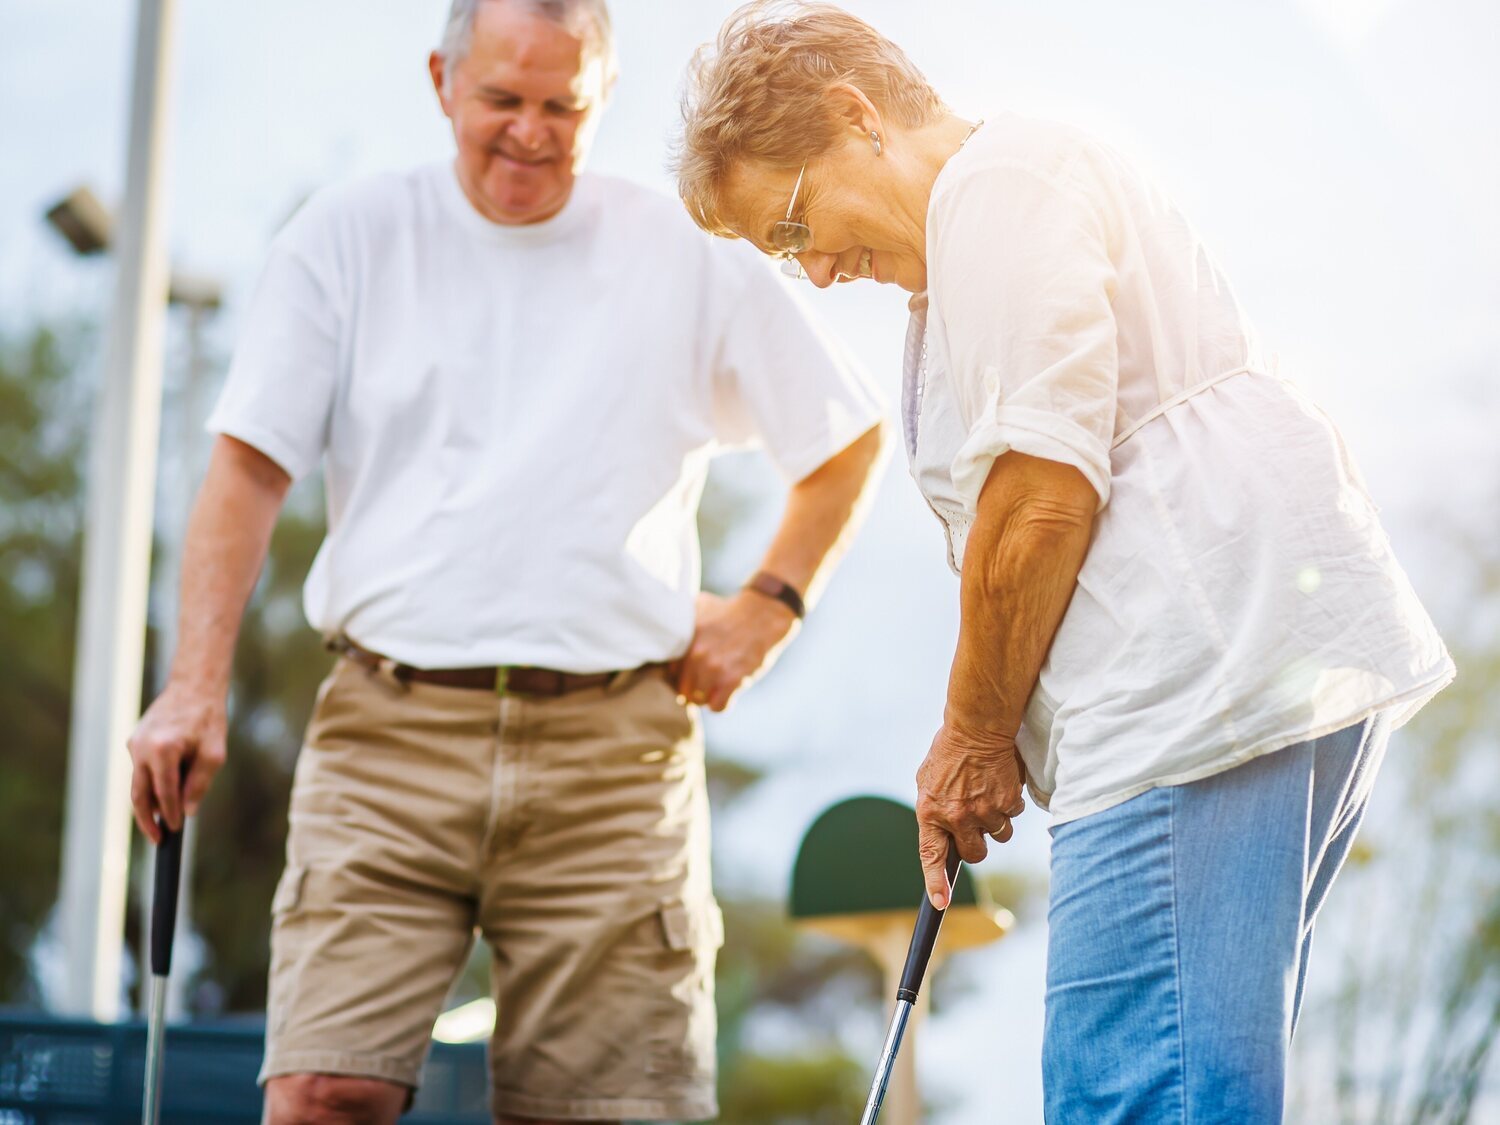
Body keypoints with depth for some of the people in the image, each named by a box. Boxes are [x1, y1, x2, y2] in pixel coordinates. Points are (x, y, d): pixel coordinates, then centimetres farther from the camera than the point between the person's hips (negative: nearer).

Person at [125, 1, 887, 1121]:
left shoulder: (693, 258, 9)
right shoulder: (351, 236, 8)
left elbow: (852, 440, 20)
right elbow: (250, 466, 3)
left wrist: (767, 608, 8)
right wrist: (197, 685, -9)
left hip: (613, 750, 1)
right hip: (388, 735, 0)